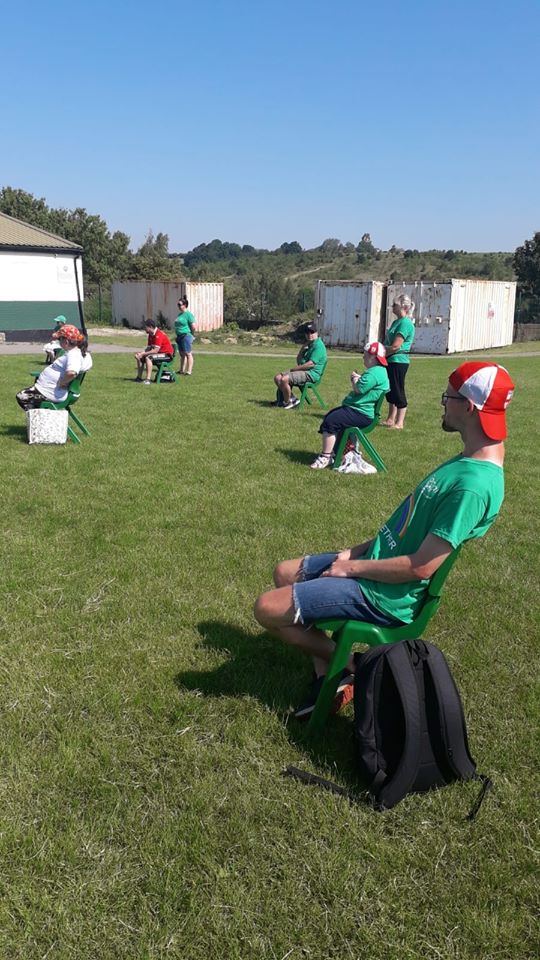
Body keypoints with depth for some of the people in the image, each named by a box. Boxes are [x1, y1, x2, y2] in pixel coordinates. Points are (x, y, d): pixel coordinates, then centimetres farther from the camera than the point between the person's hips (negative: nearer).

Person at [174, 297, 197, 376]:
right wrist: (177, 335, 16)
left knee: (188, 354, -7)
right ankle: (182, 370, 21)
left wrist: (191, 334, -5)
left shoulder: (188, 314, -11)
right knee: (182, 354, 14)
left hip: (186, 336, -9)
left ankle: (189, 371, -5)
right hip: (179, 336, 9)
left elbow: (194, 327, -16)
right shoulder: (180, 314, 15)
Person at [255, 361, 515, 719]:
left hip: (386, 596, -10)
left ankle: (349, 665, 10)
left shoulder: (473, 485, -28)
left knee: (268, 608, -10)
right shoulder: (468, 460, 4)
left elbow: (421, 567, -27)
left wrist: (352, 567, -14)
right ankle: (326, 675, 16)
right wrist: (359, 550, 6)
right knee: (285, 572, 19)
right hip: (377, 559, 10)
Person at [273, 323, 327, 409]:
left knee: (284, 379, -27)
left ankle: (287, 402, -9)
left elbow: (311, 364, -21)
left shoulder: (318, 345, -12)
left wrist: (294, 369, -14)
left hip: (311, 374, -10)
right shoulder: (309, 345, 20)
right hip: (303, 371, 10)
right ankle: (292, 399, 1)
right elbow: (299, 360, 19)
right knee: (277, 378, 2)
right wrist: (303, 348, 3)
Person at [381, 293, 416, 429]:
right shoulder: (397, 322, 16)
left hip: (398, 361, -10)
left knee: (398, 392, -4)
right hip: (391, 361, 10)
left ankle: (399, 423, 2)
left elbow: (395, 346, -21)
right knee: (390, 391, 15)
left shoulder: (405, 323, -15)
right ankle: (390, 419, 26)